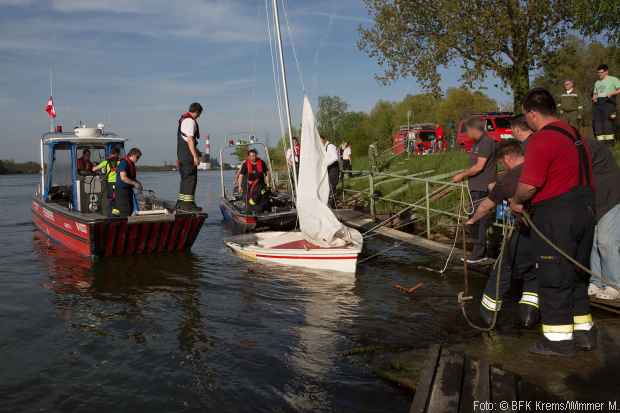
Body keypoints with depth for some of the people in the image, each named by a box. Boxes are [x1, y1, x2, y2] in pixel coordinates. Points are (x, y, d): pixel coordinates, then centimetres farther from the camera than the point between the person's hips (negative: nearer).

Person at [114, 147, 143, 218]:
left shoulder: (132, 164, 15)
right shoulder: (124, 163, -15)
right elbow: (123, 177, -24)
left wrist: (137, 182, 8)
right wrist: (135, 183, -19)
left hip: (129, 190, 10)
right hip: (122, 190, -10)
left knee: (130, 210, 12)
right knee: (125, 212, -10)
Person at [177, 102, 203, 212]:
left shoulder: (183, 119, 17)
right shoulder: (190, 121, -14)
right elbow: (190, 140, -21)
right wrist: (195, 156, -22)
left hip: (181, 153, 10)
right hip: (188, 154, -10)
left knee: (185, 178, 16)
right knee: (191, 178, -7)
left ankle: (181, 203, 23)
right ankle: (188, 203, -7)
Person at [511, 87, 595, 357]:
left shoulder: (542, 139, -17)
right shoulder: (576, 134, 12)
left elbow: (529, 185, -22)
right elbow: (574, 173, 16)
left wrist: (516, 201, -3)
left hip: (556, 216, -9)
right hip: (585, 210, 9)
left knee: (554, 278, 2)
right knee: (577, 274, 19)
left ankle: (558, 339, 11)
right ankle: (583, 332, 29)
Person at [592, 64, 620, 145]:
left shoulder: (613, 79, 6)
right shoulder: (597, 82, 25)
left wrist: (611, 93, -16)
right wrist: (594, 98, 10)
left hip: (608, 102, -6)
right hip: (597, 103, 6)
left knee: (608, 121, -14)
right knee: (597, 122, -3)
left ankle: (610, 140, -15)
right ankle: (600, 141, -1)